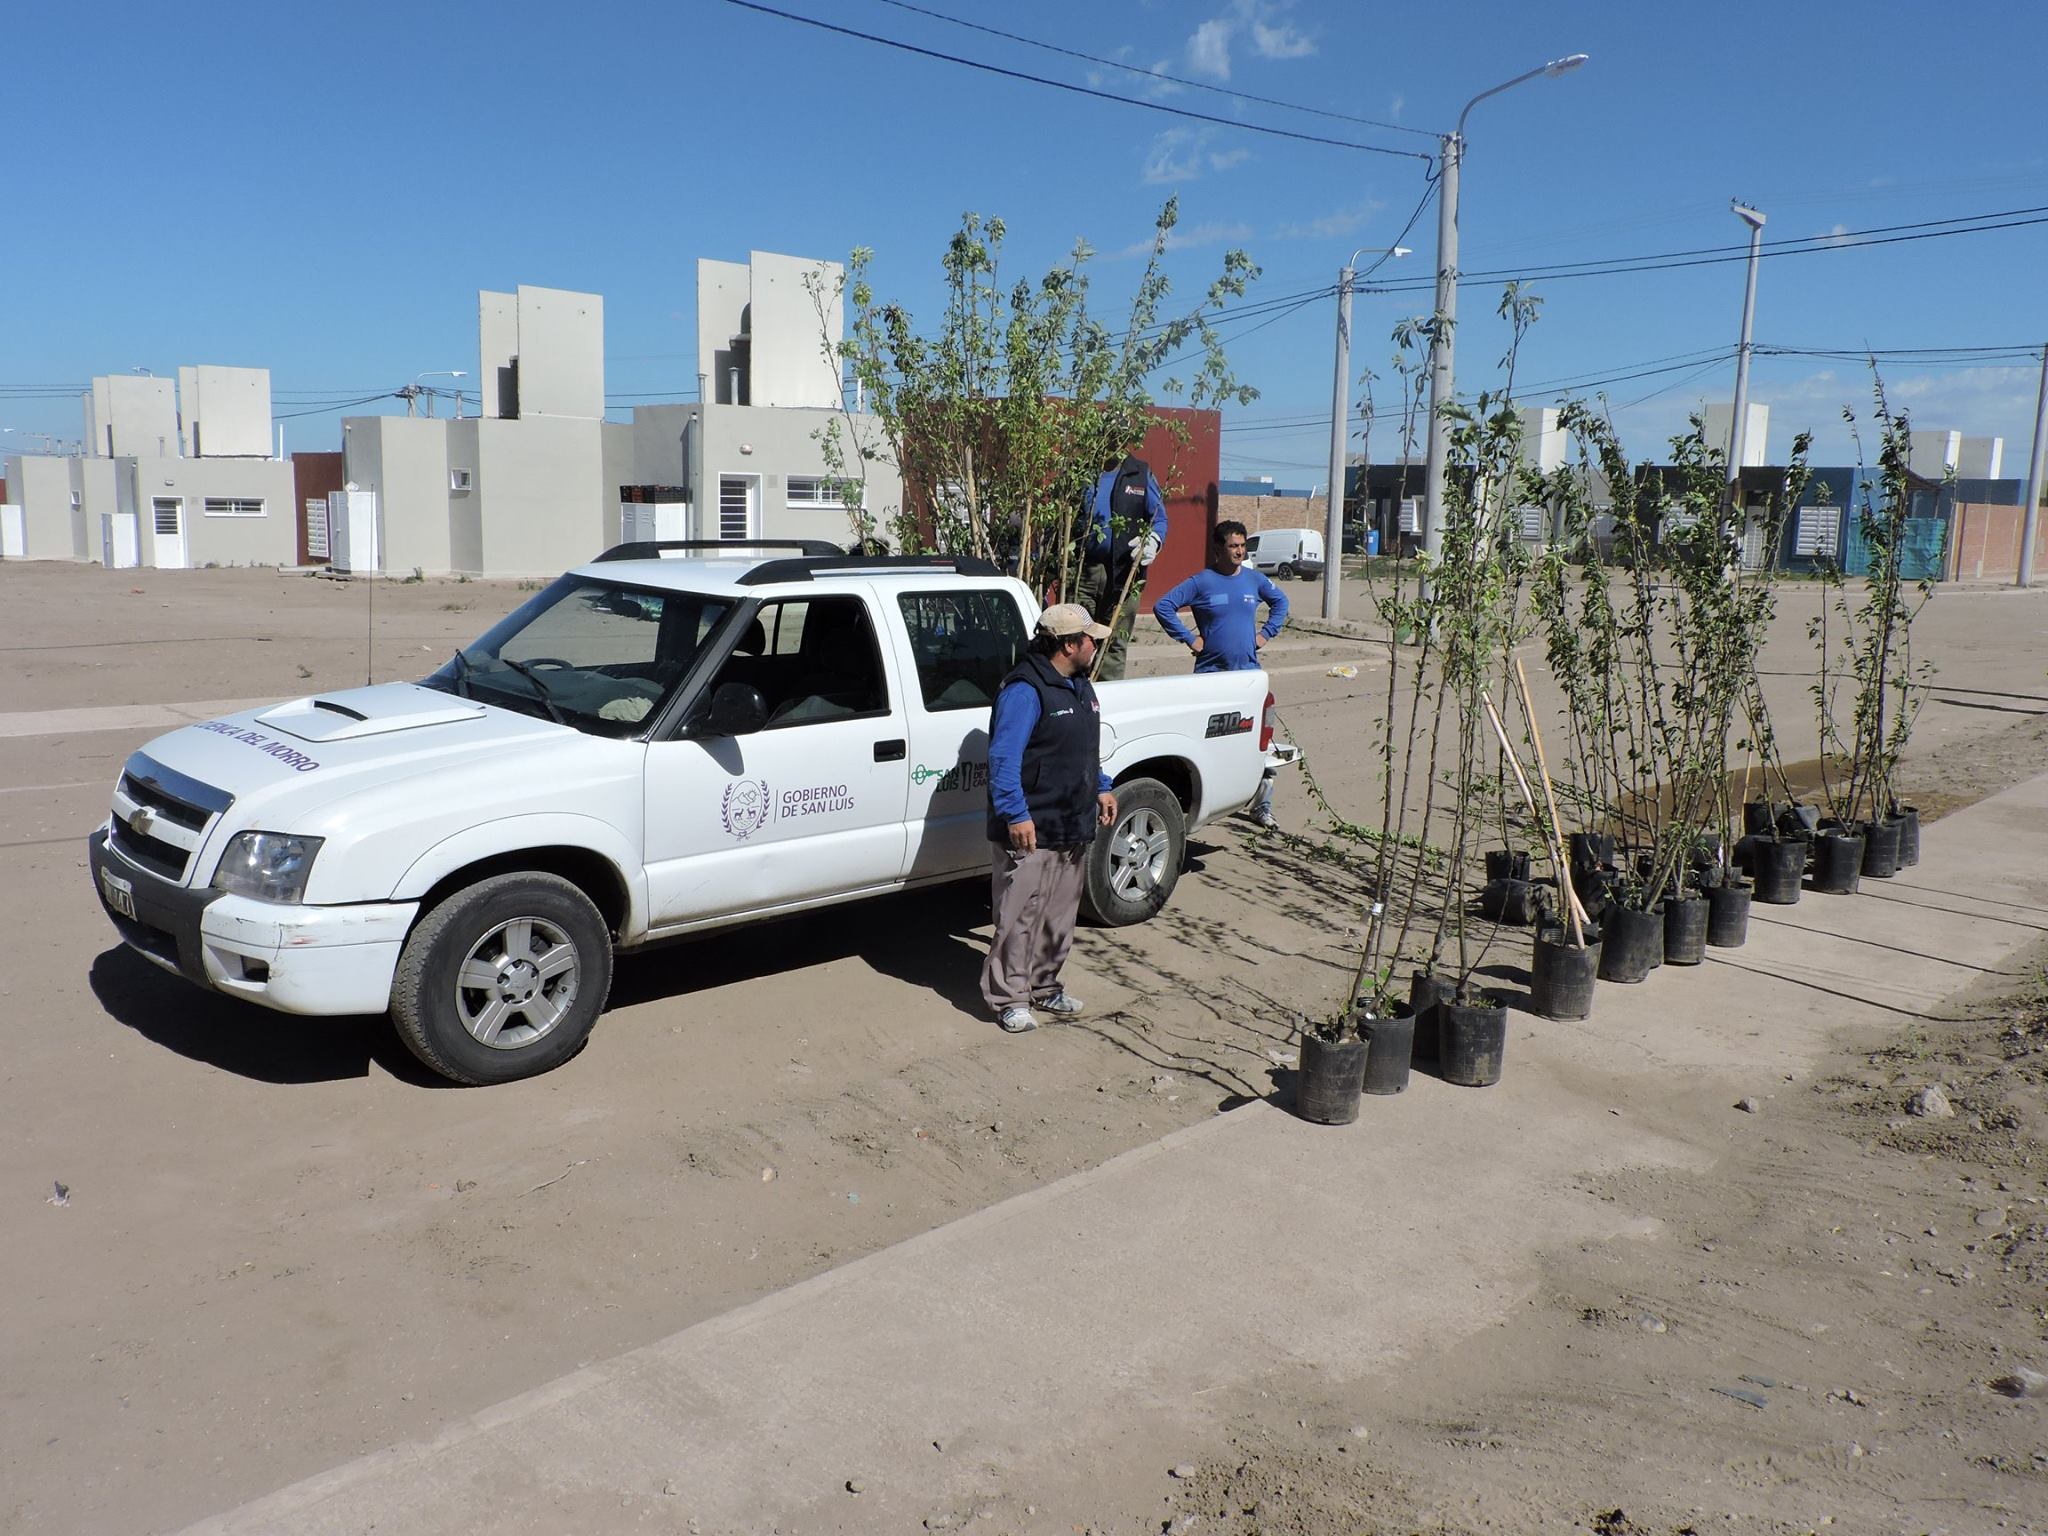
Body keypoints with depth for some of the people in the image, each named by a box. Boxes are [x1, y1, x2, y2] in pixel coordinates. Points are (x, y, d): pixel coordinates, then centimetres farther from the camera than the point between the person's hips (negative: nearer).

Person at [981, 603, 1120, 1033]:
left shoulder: (1080, 686, 13)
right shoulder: (1025, 690, -18)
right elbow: (1004, 757, -22)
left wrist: (1101, 788, 19)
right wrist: (1016, 815, -24)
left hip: (1073, 828, 9)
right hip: (1030, 831, -9)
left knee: (1059, 916, 16)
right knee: (1019, 916, -3)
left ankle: (1045, 986, 30)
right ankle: (1009, 998, 8)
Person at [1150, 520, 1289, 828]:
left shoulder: (1254, 579, 8)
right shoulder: (1201, 581, -5)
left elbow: (1280, 601, 26)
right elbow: (1162, 606, -6)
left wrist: (1267, 632, 12)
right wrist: (1188, 639, -8)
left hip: (1248, 671, 3)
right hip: (1210, 672, -3)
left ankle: (1262, 805, 4)